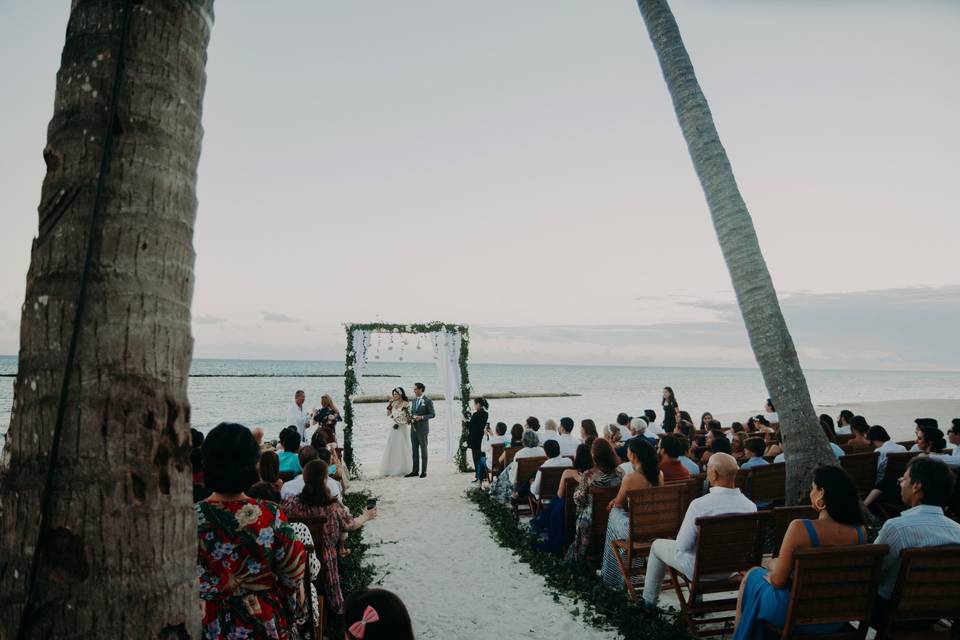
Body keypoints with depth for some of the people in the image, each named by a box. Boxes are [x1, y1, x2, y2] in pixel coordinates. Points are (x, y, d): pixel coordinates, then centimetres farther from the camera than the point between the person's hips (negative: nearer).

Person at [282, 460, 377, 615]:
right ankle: (336, 608, 43)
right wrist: (366, 517, 12)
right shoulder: (334, 507, -26)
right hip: (324, 560, -1)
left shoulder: (291, 503, -24)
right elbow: (350, 525, -8)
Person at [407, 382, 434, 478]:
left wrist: (422, 417, -20)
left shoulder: (428, 401, -7)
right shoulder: (414, 400, 13)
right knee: (415, 451, 9)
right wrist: (410, 417, 1)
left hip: (422, 429, -6)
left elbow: (432, 414, -9)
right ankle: (415, 471, 14)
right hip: (413, 428, 6)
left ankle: (424, 471, 8)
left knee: (423, 450, 2)